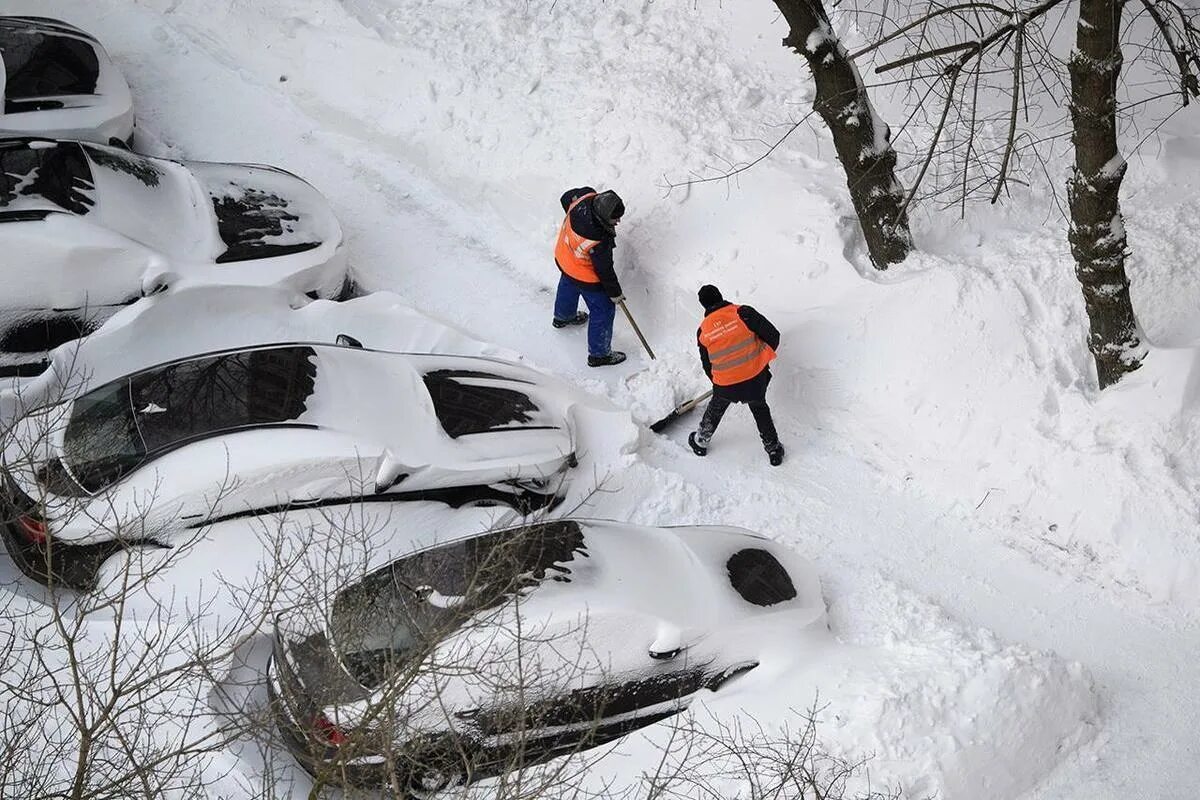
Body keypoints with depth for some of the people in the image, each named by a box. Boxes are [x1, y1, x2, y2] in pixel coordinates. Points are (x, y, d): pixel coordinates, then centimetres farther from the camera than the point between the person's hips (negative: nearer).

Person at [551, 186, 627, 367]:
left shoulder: (586, 196, -28)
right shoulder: (598, 242, -44)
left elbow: (566, 198, -3)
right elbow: (604, 269, -27)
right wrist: (615, 293, -9)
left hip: (563, 255, 8)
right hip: (585, 276, -8)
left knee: (568, 285, 37)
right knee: (603, 310, 11)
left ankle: (563, 316, 68)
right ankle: (599, 354, 28)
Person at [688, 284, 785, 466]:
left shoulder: (703, 331, -3)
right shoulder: (742, 313, -13)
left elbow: (707, 365, 9)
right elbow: (772, 335, -15)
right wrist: (765, 356, 5)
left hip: (726, 386, 1)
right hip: (756, 379, -1)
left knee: (715, 409, 30)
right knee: (760, 410, 27)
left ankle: (700, 443, 48)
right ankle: (773, 450, 35)